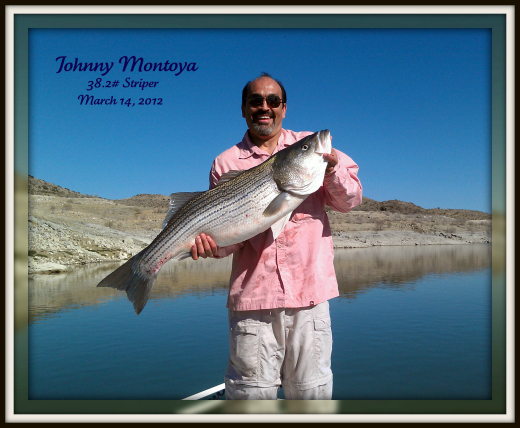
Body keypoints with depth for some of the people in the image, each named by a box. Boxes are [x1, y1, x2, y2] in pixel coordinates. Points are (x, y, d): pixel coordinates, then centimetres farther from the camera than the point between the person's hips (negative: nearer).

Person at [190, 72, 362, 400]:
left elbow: (350, 201, 8)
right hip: (252, 291, 0)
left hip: (308, 288, 1)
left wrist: (331, 168, -10)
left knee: (311, 389, 8)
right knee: (252, 391, 4)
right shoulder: (226, 163, 9)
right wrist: (211, 243, -15)